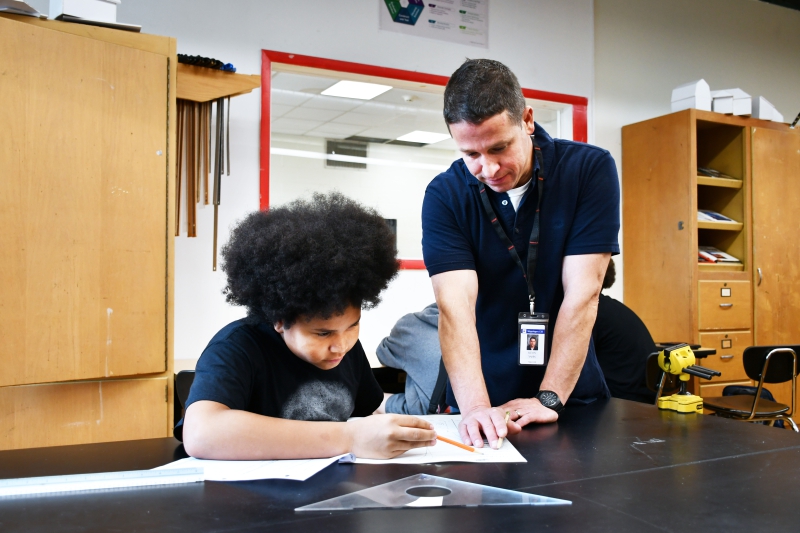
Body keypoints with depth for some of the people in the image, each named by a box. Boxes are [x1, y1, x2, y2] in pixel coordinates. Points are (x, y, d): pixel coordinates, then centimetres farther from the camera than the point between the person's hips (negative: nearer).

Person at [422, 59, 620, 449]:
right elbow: (455, 306, -17)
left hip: (572, 395, 0)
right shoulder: (444, 196, -8)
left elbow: (582, 293, -12)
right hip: (485, 401, 0)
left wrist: (548, 399, -17)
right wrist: (475, 407, -29)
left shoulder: (590, 169, -8)